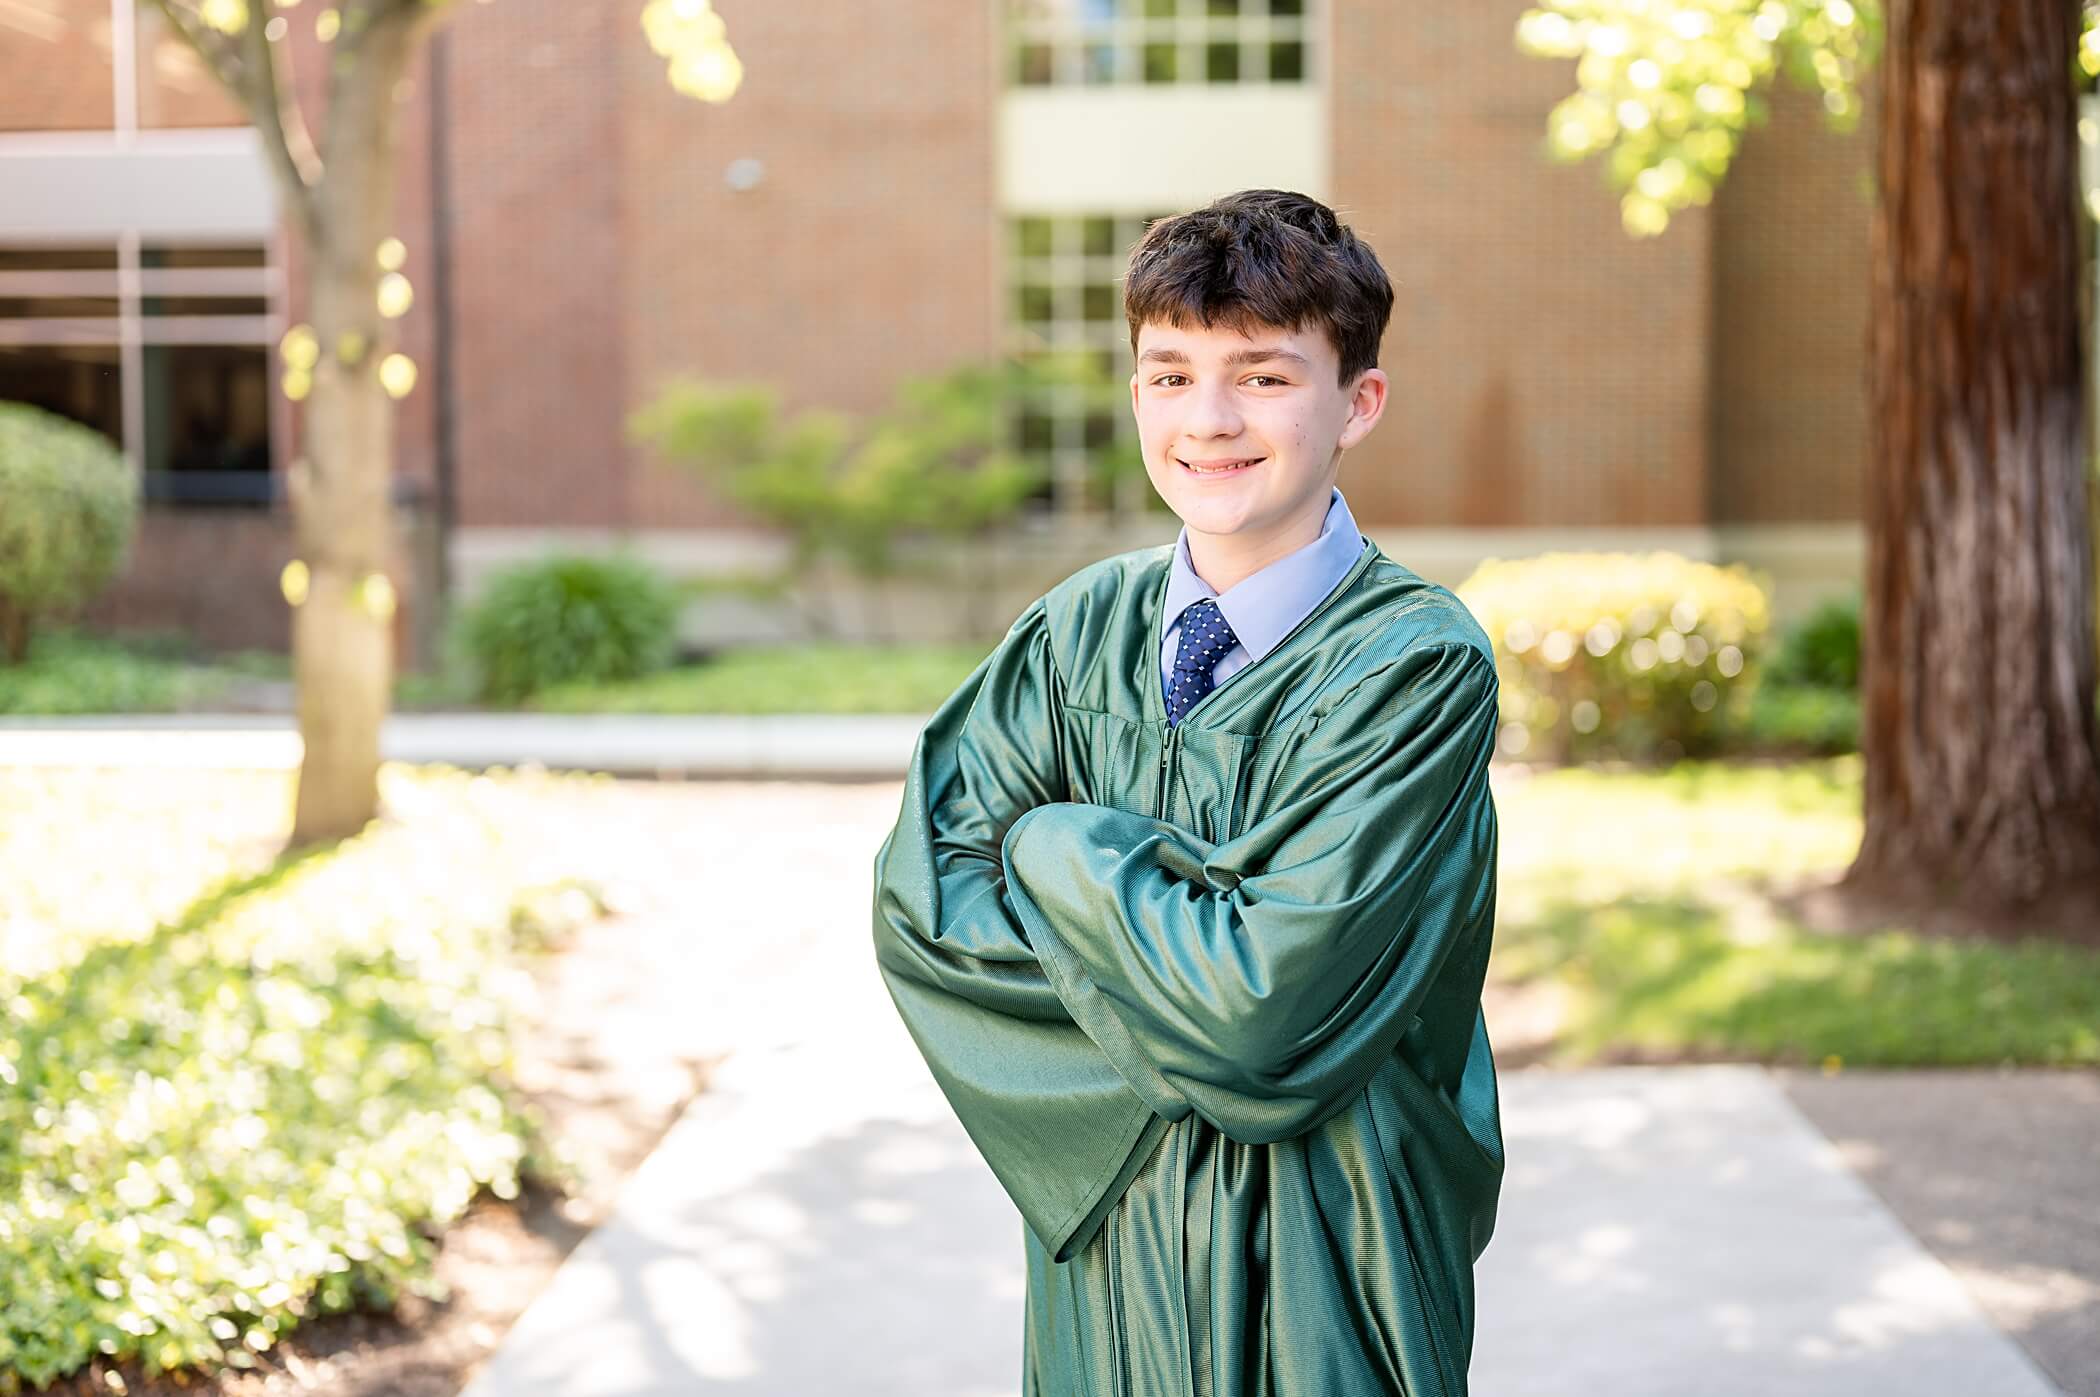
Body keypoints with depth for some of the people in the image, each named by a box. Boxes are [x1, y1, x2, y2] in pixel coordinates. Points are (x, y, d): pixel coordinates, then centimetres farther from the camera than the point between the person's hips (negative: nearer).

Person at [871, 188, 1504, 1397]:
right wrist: (1169, 893, -17)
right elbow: (918, 901, -7)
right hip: (1105, 1223, 4)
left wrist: (1057, 848, -12)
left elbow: (1261, 1006, -25)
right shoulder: (1084, 629, -2)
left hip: (1324, 1253, -4)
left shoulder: (1420, 661, -17)